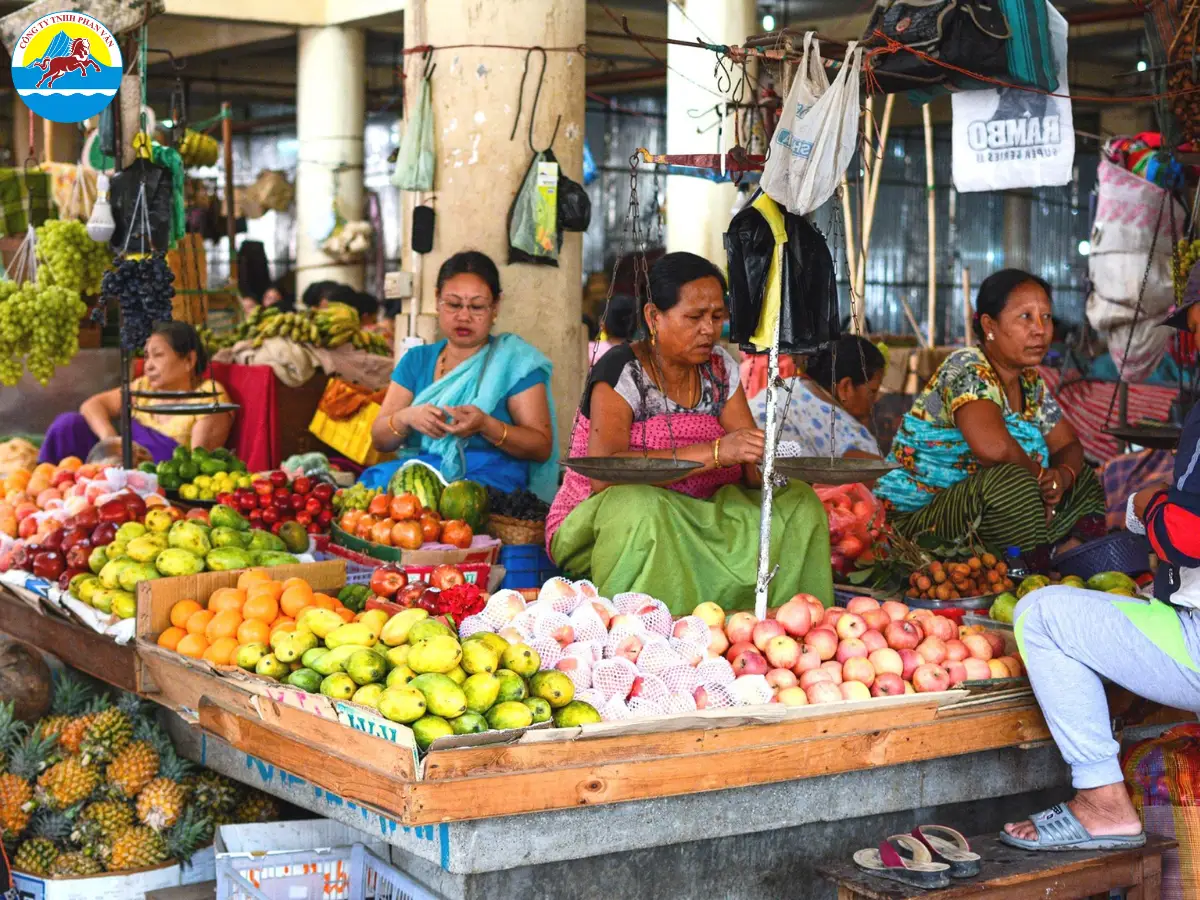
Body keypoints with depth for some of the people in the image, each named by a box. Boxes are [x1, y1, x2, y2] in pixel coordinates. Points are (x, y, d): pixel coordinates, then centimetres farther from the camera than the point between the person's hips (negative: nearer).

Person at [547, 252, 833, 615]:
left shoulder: (719, 367, 8)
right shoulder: (621, 371, -12)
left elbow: (752, 464, 4)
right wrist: (714, 452, -35)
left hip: (696, 523, 6)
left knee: (799, 502, -9)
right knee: (641, 505, -37)